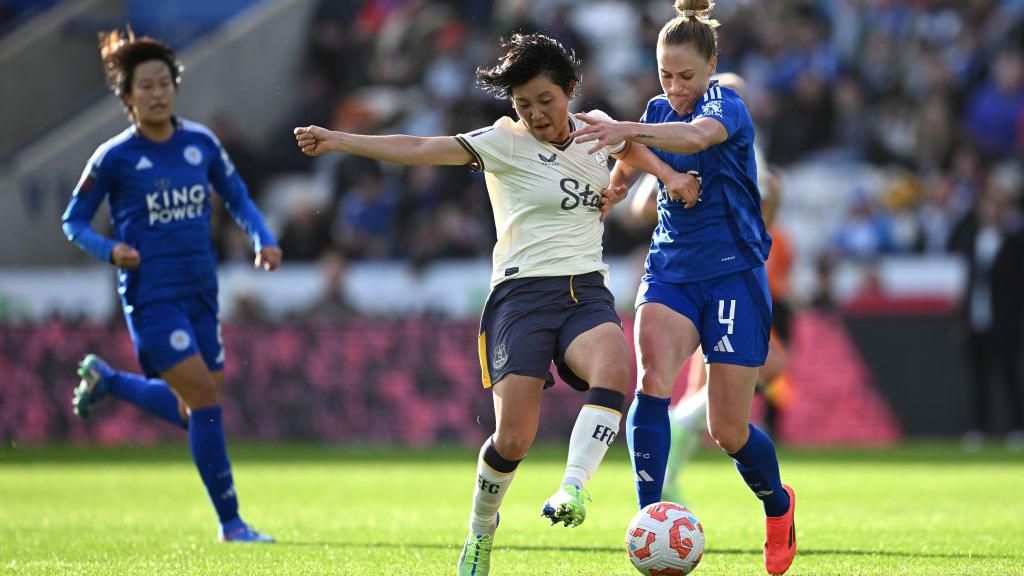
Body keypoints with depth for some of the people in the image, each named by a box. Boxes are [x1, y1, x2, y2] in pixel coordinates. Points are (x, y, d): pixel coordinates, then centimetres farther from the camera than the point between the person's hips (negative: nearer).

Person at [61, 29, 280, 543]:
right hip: (152, 296, -6)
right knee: (204, 398, -15)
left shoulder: (201, 143, 4)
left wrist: (264, 239, -3)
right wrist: (110, 250, -17)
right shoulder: (114, 157, -7)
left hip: (200, 293, 6)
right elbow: (73, 221, 2)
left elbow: (237, 197, 15)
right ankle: (230, 523, -7)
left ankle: (105, 381, 37)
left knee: (193, 412, 12)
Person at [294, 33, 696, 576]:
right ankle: (480, 532, 15)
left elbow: (632, 146, 36)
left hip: (587, 292, 3)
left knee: (615, 367, -33)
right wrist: (338, 140, -24)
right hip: (522, 292, -3)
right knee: (514, 437, -12)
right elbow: (422, 149, -13)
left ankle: (572, 489, -35)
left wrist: (668, 175, 16)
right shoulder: (504, 142, -2)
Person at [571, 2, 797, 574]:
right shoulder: (659, 110, 6)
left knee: (728, 431, 0)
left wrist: (626, 131, -55)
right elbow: (633, 164, 27)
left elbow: (696, 135, -38)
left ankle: (779, 505, 32)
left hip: (733, 274, -5)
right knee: (652, 382, -25)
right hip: (670, 270, 5)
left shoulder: (727, 105, -14)